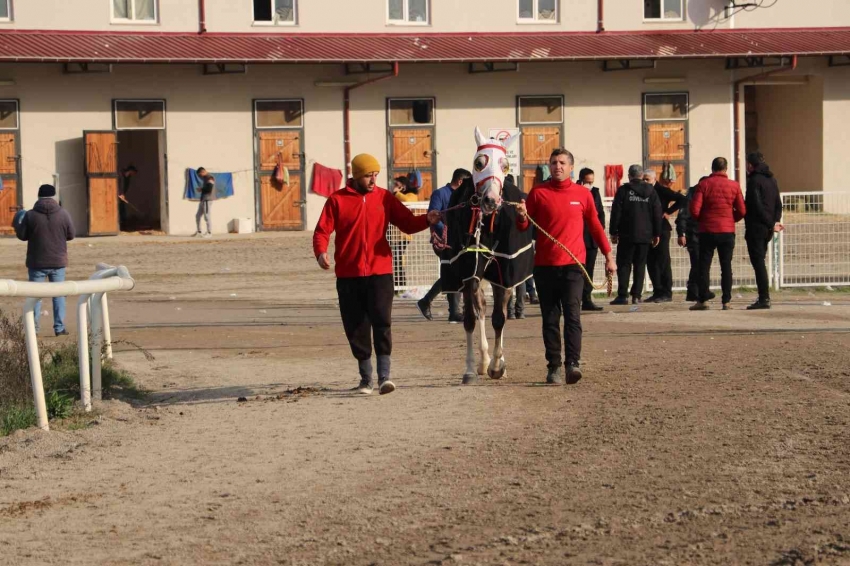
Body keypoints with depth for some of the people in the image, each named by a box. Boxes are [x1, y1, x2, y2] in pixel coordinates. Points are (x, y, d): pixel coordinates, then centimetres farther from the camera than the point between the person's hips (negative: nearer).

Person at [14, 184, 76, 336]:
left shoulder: (30, 215, -9)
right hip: (58, 262, 1)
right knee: (58, 294, 9)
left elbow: (22, 235, -2)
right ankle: (59, 327, 6)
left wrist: (17, 226, 19)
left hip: (37, 262, -1)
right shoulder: (63, 214, -6)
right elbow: (71, 235, 1)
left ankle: (33, 328, 5)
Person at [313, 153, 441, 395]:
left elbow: (407, 223, 3)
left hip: (379, 272, 0)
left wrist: (426, 220, -16)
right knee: (356, 328, 6)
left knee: (382, 321, -13)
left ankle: (384, 376, -14)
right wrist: (321, 251, -20)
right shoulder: (337, 200, 1)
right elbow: (322, 230, -1)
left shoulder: (384, 198, 5)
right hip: (348, 275, 0)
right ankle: (365, 377, 20)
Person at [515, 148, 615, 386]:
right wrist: (522, 217, -17)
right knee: (550, 319, 4)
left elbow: (595, 226, 14)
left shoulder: (582, 194, 6)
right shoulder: (538, 193, 4)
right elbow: (524, 226, 6)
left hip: (573, 264, -1)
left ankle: (573, 363, -17)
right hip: (545, 265, 1)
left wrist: (608, 256, 13)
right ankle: (554, 366, 8)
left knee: (572, 314, -11)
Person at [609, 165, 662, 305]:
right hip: (645, 235, 3)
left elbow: (616, 213, -5)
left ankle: (623, 295, -7)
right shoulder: (651, 191, 6)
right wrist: (657, 234, 13)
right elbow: (657, 213, 7)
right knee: (640, 265, 8)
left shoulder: (623, 190, -4)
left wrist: (613, 232, 2)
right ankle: (636, 295, 3)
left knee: (624, 265, 1)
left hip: (627, 235, -3)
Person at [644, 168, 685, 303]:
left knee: (663, 263, -5)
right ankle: (658, 292, 12)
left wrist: (668, 212, -12)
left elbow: (681, 199, -14)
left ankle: (667, 293, -2)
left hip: (661, 230, -7)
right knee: (651, 263, 7)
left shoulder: (662, 190, -7)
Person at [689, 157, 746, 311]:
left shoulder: (703, 185, -5)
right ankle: (726, 301, 2)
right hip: (727, 231, 1)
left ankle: (702, 300, 3)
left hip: (707, 231, -1)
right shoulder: (734, 186, 0)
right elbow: (742, 211, 0)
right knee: (726, 266, 6)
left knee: (704, 266, 5)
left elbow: (694, 210, -9)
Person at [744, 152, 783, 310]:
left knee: (758, 262, -7)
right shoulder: (771, 179, 14)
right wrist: (775, 220, 3)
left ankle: (764, 298, -11)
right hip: (767, 229, 8)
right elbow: (778, 203, 13)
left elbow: (757, 206, -18)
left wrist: (771, 224, -13)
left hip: (756, 227, -8)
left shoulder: (754, 180, -12)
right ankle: (764, 297, 14)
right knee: (760, 262, 15)